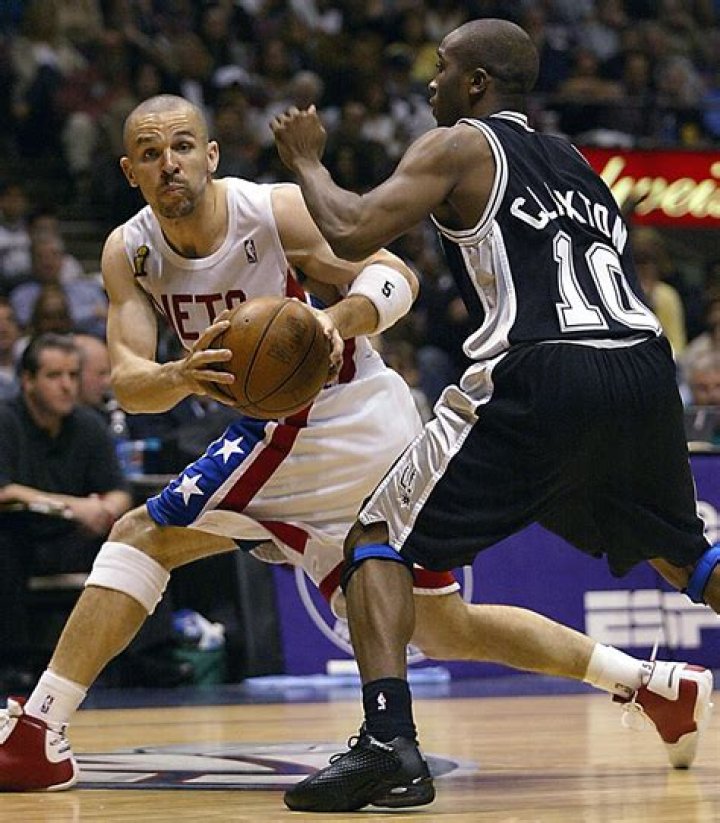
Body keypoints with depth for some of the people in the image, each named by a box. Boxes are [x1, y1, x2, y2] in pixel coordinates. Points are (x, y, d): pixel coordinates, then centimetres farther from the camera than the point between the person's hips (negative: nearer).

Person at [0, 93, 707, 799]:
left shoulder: (275, 211, -15)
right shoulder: (128, 253, 1)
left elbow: (394, 276, -16)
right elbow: (127, 383, -9)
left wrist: (337, 317, -37)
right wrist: (181, 377, -32)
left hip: (334, 417, -8)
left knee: (141, 536, -14)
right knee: (445, 629, 16)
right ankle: (646, 680, 23)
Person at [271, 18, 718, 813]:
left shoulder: (458, 146, 8)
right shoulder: (575, 164, 28)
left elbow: (351, 233, -2)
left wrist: (305, 161, 16)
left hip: (542, 378, -6)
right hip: (646, 371, 6)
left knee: (380, 539, 5)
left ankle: (387, 742, -12)